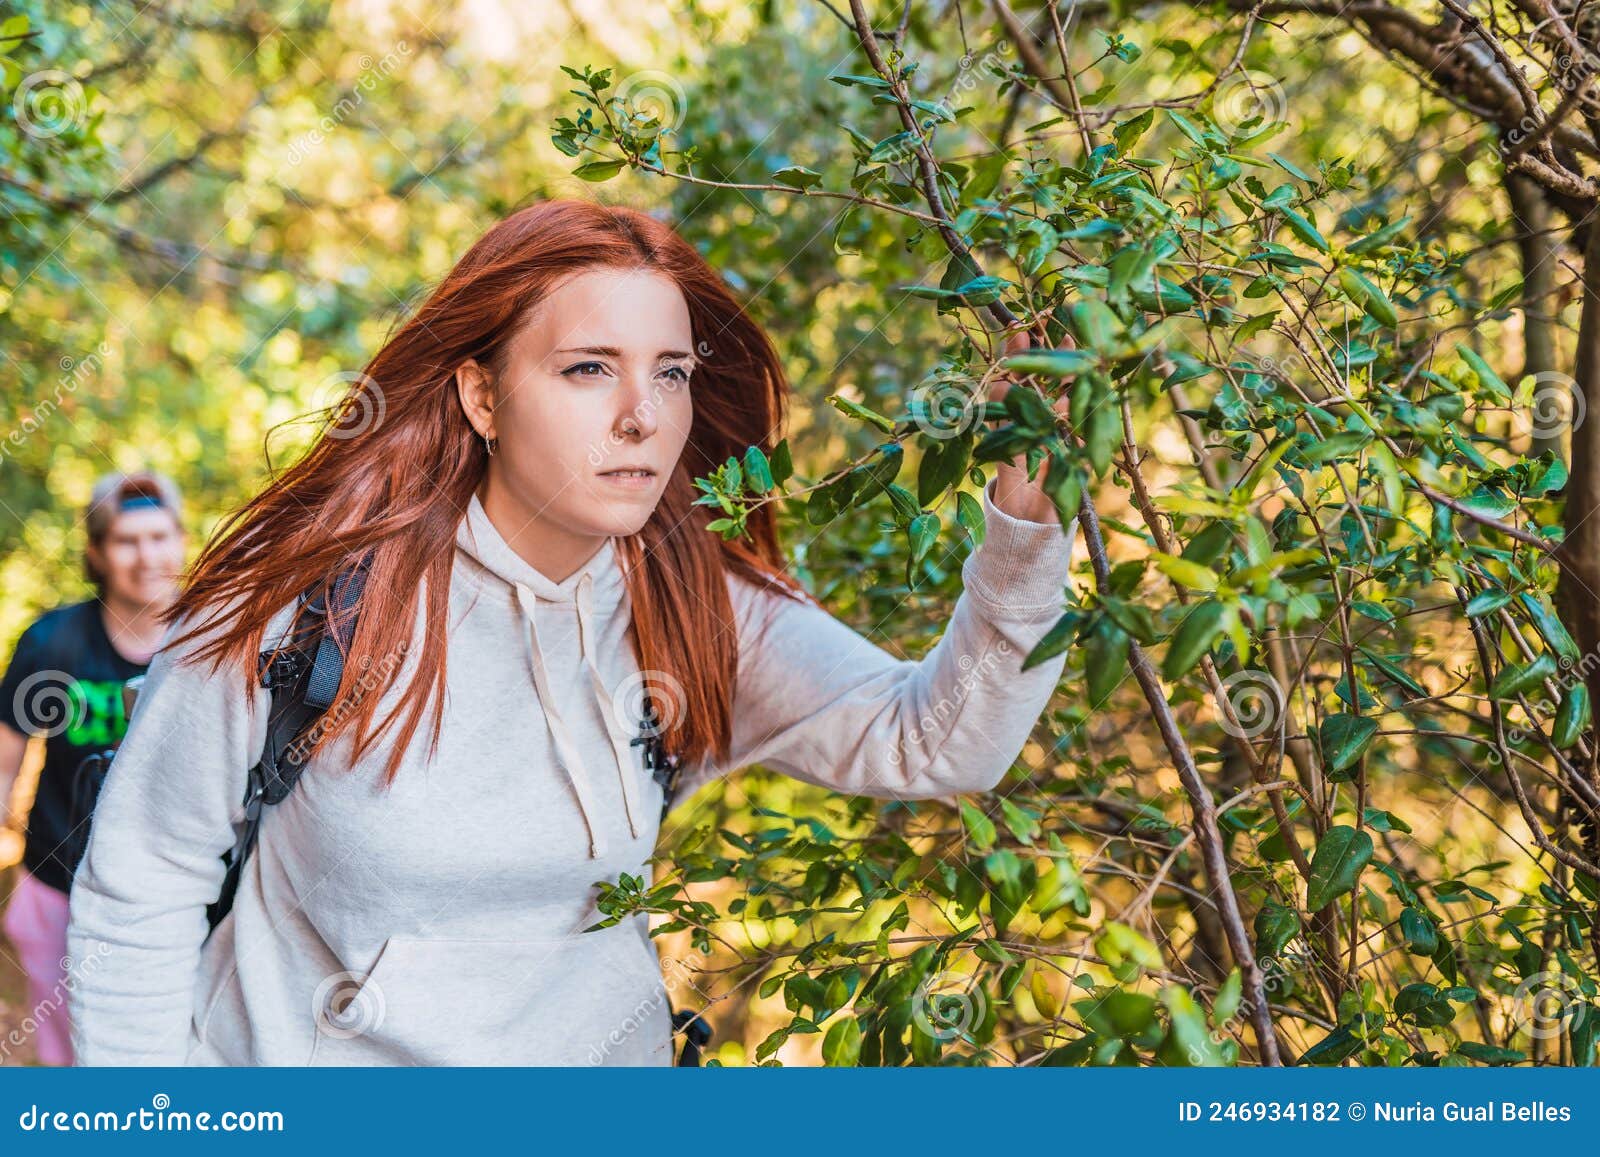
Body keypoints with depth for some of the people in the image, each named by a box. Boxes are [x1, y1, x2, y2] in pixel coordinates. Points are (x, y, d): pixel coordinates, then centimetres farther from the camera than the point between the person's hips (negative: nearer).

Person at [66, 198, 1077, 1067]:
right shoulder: (309, 599, -21)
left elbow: (935, 743, -23)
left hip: (595, 1051, 3)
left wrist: (1024, 524, -37)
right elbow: (138, 895, -12)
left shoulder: (696, 608, -12)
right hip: (302, 1054, -3)